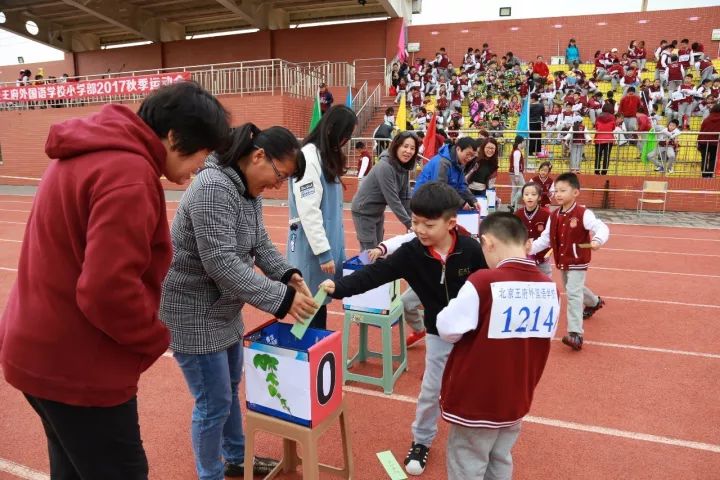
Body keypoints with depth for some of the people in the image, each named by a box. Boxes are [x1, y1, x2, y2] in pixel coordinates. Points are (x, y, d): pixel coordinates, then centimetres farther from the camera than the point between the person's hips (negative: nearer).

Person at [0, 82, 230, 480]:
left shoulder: (90, 154, 8)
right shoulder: (129, 175, -24)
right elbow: (108, 291, -30)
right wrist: (158, 337, -12)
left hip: (40, 350, 10)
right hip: (75, 367, -10)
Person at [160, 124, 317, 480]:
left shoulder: (248, 189, 2)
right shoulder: (213, 188, -27)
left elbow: (260, 242, 9)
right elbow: (222, 264, -32)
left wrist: (288, 274, -8)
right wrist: (281, 298, -30)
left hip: (223, 308, 10)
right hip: (193, 313, -9)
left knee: (230, 389, 23)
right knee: (214, 403, 5)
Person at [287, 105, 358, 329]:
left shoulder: (327, 156, 13)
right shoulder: (308, 158, -17)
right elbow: (308, 212, -21)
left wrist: (333, 248, 13)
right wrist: (323, 252, -20)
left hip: (328, 242, 9)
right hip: (313, 248, -9)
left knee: (320, 304, 16)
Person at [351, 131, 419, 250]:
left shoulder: (404, 167, -4)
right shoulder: (385, 167, -28)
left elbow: (405, 197, -1)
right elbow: (393, 200, -29)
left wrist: (414, 221, -6)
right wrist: (410, 224, -26)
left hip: (378, 212, 8)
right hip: (364, 212, -8)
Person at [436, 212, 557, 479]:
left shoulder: (483, 282, -24)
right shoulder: (549, 287, -7)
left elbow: (448, 329, -17)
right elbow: (542, 334, 7)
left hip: (476, 399, -5)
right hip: (517, 399, 5)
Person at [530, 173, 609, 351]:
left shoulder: (583, 214, -18)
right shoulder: (554, 216, 1)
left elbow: (602, 228, -27)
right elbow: (545, 239, 3)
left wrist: (597, 240, -49)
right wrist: (530, 248, -12)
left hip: (578, 261, -7)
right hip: (562, 261, 8)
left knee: (573, 292, -16)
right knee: (573, 289, 26)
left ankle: (575, 333, -14)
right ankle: (594, 302, 59)